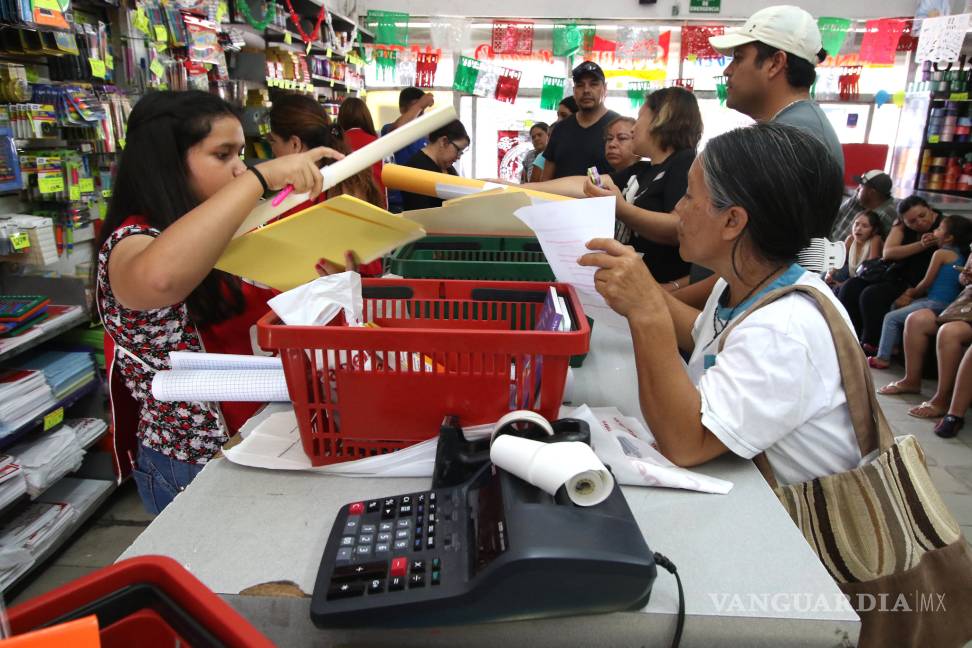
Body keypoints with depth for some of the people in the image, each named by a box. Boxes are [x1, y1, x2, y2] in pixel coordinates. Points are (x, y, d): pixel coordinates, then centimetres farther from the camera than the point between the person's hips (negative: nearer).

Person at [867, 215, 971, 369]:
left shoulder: (940, 253, -13)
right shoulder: (960, 255, 14)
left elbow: (927, 282, -11)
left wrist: (913, 293, 9)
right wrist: (913, 293, 8)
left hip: (936, 303, -10)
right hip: (947, 302, 10)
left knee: (891, 318, -6)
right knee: (898, 305, 23)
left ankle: (882, 358, -5)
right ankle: (893, 345, 24)